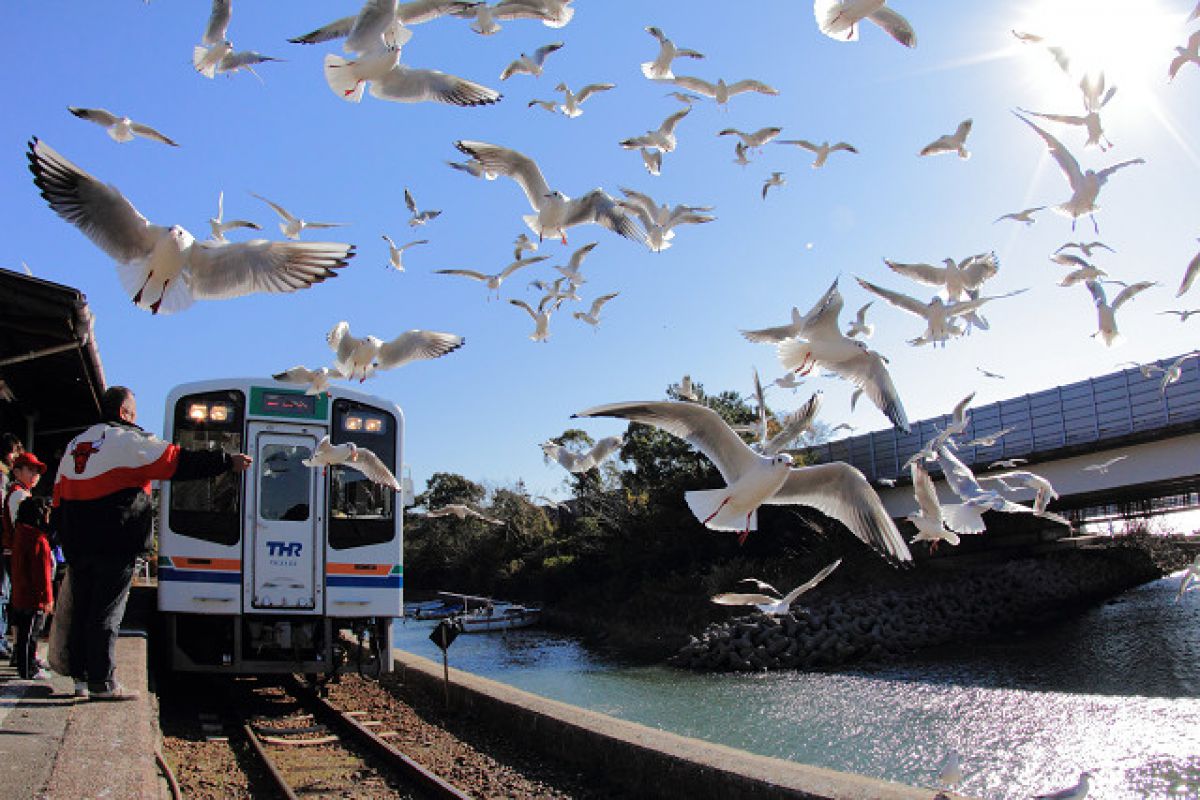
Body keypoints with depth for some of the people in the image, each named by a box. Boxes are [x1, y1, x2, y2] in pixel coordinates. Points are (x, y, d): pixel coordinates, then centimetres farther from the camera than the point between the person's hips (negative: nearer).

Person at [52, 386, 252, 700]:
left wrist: (67, 540, 23)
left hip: (77, 545, 7)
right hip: (114, 545, -7)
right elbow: (180, 462, -13)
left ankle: (80, 678, 17)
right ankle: (102, 683, -2)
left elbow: (60, 498, 19)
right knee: (106, 613, -4)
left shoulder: (76, 444, 17)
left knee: (80, 611, 12)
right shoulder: (129, 440, -7)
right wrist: (227, 461, -8)